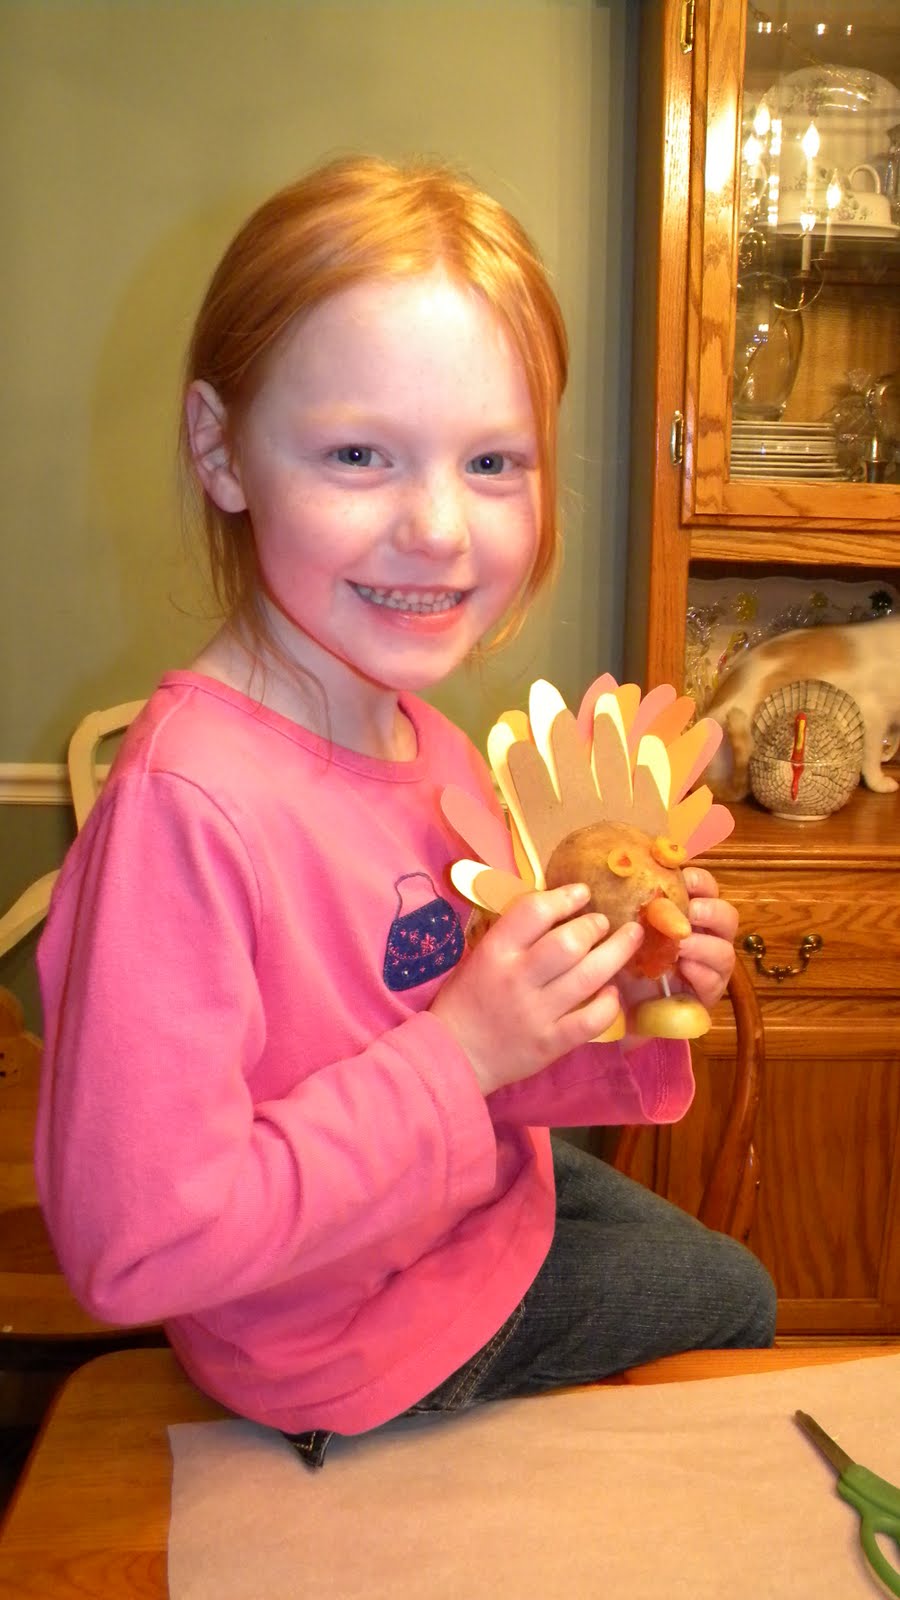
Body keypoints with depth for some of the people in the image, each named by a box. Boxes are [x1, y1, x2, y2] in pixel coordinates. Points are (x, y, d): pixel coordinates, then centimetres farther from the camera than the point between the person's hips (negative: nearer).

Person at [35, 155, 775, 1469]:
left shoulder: (431, 744, -10)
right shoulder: (182, 803, -36)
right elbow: (138, 1240, -35)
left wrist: (622, 1003, -13)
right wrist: (460, 1054, -33)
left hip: (497, 1198, 7)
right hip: (357, 1338, -6)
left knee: (732, 1288, 31)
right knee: (732, 1308, 18)